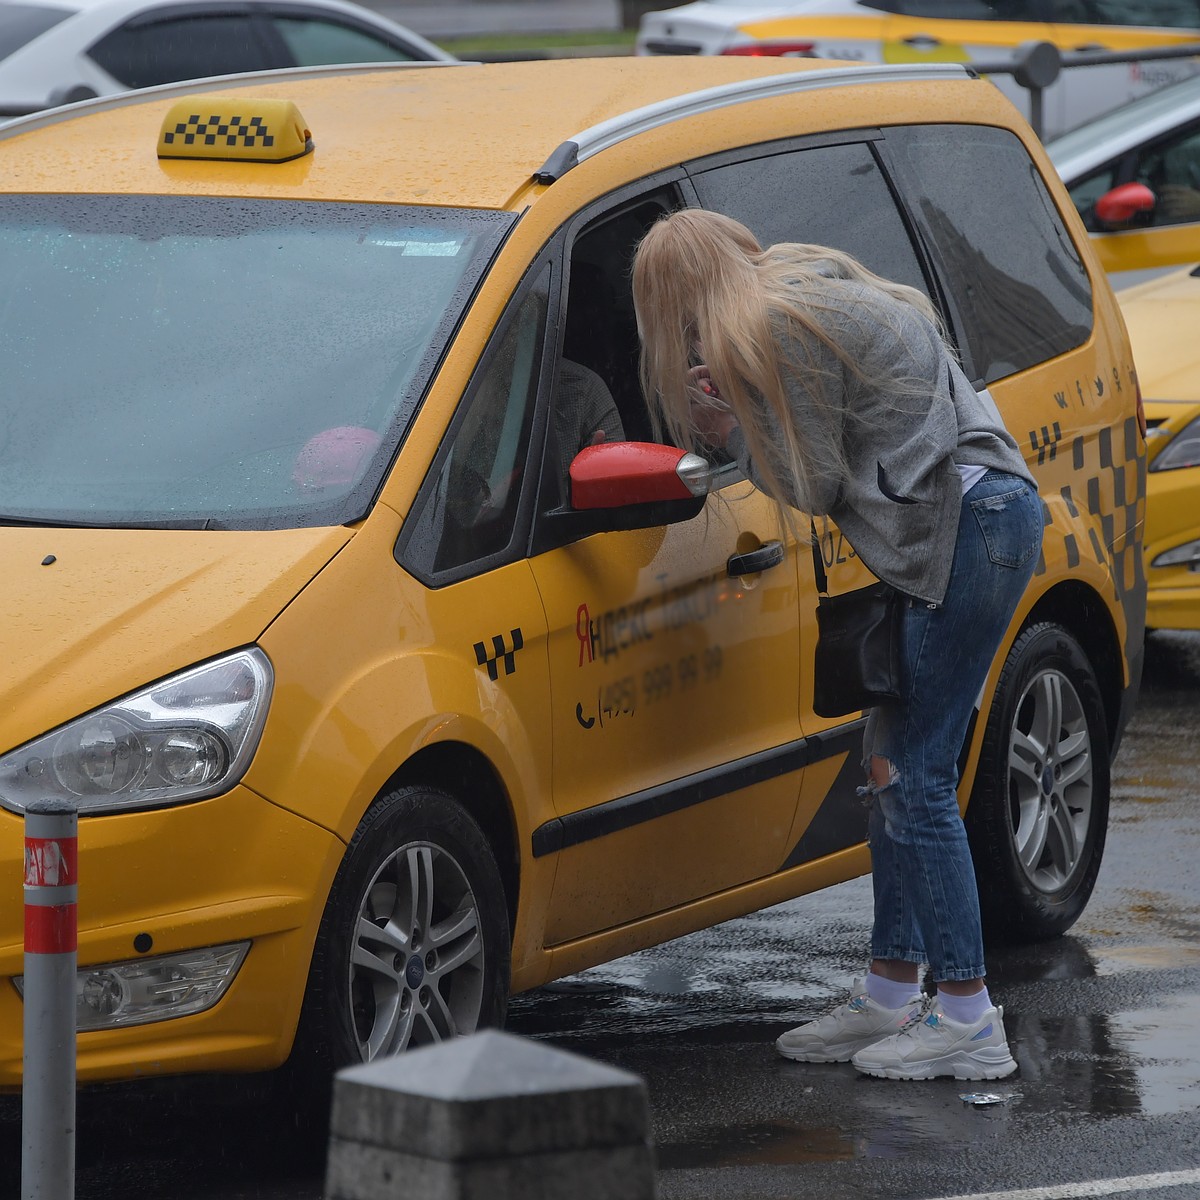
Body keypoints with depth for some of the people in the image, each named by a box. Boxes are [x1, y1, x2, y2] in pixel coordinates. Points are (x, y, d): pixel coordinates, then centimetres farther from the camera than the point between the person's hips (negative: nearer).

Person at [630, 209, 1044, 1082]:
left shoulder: (775, 330, -13)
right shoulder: (805, 290, 17)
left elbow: (817, 486, -10)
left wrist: (730, 434, 3)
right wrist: (732, 421, 8)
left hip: (967, 530, -10)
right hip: (985, 515, 10)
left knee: (914, 776, -7)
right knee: (897, 765, 13)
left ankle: (969, 1020, -4)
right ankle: (891, 996, 20)